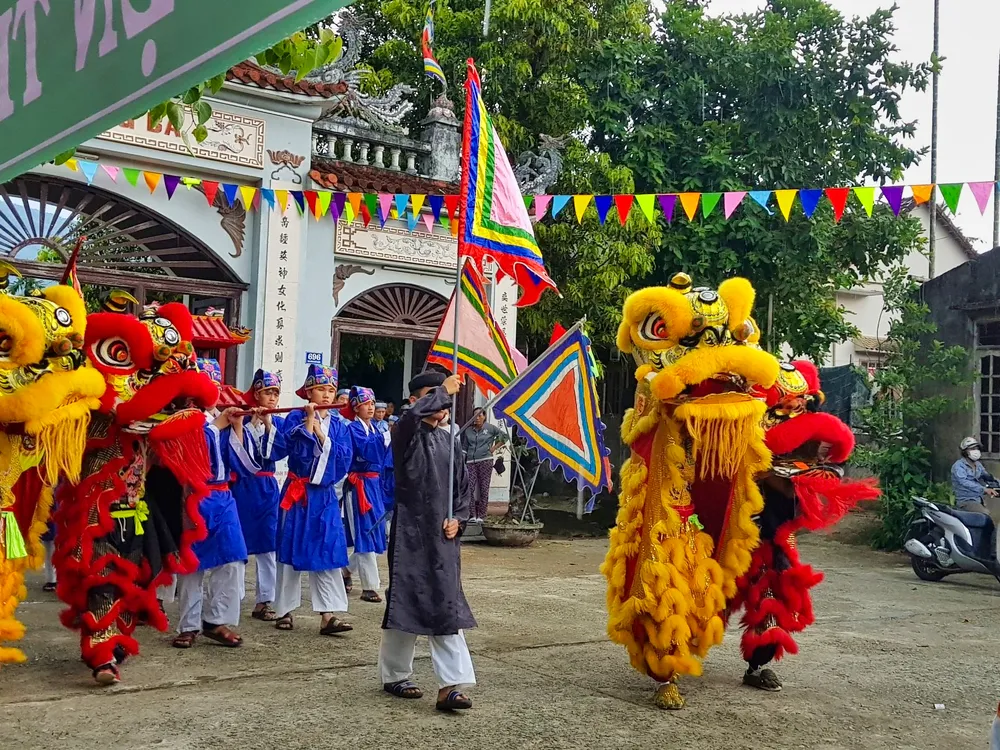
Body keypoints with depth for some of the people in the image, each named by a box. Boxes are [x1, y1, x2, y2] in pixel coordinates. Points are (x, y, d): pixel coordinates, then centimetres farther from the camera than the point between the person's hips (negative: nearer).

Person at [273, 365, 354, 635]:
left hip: (325, 496, 3)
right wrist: (309, 421, -17)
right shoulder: (296, 418, -3)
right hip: (297, 493, -3)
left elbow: (344, 458, -5)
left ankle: (328, 615, -1)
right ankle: (285, 610, 16)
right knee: (291, 551, 5)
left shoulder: (338, 425, 8)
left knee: (328, 553, -1)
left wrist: (321, 434, -11)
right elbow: (297, 451, -18)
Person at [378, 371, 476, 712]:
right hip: (410, 532, -5)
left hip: (443, 535, 5)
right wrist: (442, 390, -18)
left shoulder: (449, 442, 12)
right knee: (405, 603, 3)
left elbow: (463, 488, 16)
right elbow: (414, 414, -30)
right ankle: (394, 675, 20)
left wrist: (457, 519, 0)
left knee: (447, 607, 0)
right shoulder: (406, 433, -4)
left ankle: (451, 684, -1)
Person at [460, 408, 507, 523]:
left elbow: (504, 436, 11)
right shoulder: (468, 430, 12)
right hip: (471, 461, 3)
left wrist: (494, 448, 4)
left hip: (485, 461, -3)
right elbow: (465, 446, 18)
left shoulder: (490, 428, 3)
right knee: (470, 487, -9)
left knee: (483, 488, -2)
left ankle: (481, 516, 2)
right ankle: (472, 515, -4)